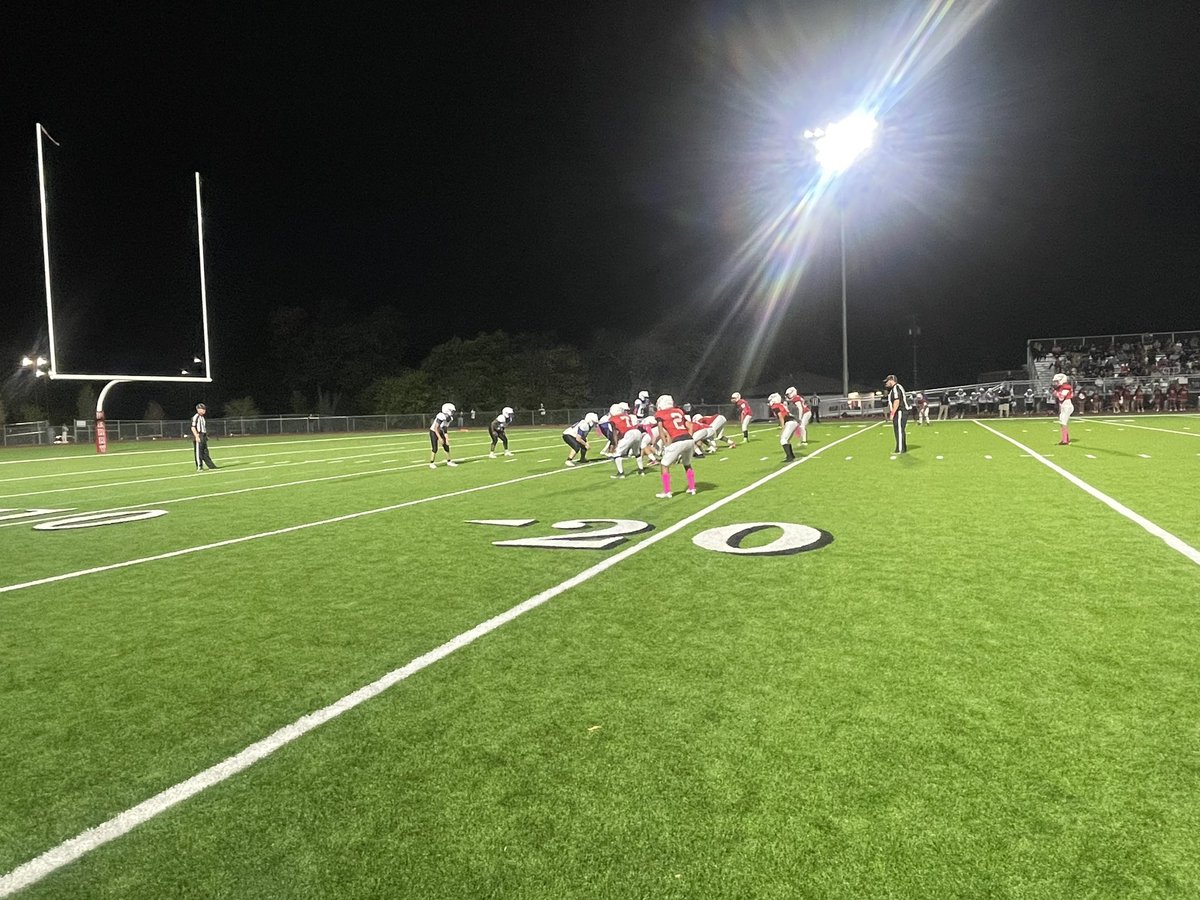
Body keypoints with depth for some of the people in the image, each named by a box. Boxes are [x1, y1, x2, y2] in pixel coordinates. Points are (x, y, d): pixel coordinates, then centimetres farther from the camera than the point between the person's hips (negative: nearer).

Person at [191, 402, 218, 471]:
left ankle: (211, 466, 12)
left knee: (205, 452, 11)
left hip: (203, 436, 9)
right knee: (198, 452, -4)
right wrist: (197, 436, -23)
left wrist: (206, 436, 21)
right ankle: (199, 467, 0)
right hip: (198, 436, -9)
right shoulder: (195, 417, -10)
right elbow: (193, 428, -16)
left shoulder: (202, 417, 17)